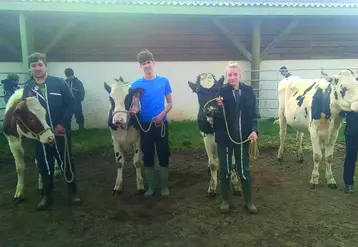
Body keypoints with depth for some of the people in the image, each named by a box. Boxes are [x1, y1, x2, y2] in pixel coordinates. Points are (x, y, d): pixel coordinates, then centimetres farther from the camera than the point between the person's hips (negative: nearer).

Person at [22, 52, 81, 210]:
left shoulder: (59, 83, -5)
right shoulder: (27, 88, 5)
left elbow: (70, 104, -8)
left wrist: (63, 124, -15)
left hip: (61, 131, -3)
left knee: (67, 162, 7)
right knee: (44, 165, 13)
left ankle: (73, 192, 23)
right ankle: (47, 195, 28)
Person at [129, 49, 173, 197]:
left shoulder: (164, 81, -1)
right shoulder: (136, 84, -2)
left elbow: (170, 103, 3)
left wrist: (162, 114, -14)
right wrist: (133, 110, -22)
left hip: (161, 124, 0)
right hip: (145, 125, 0)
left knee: (163, 155, 6)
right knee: (148, 156, 9)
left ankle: (164, 186, 23)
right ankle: (151, 187, 24)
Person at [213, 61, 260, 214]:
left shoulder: (248, 91, 0)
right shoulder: (221, 91, -7)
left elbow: (254, 113, 3)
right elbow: (215, 115, -7)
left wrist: (254, 130, -10)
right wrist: (218, 106, -27)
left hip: (242, 137, 2)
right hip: (224, 137, -1)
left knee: (244, 169, 12)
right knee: (225, 169, 11)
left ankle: (248, 201, 27)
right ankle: (225, 200, 28)